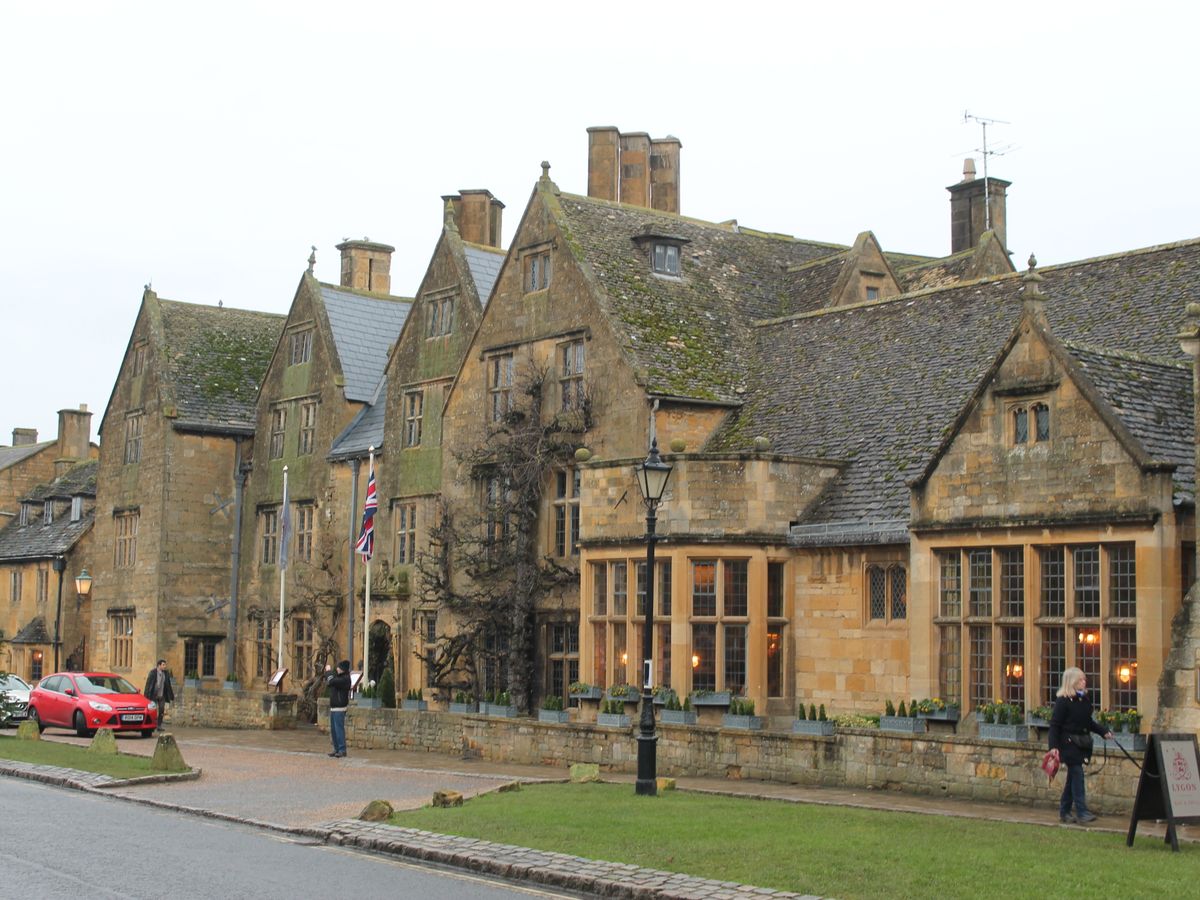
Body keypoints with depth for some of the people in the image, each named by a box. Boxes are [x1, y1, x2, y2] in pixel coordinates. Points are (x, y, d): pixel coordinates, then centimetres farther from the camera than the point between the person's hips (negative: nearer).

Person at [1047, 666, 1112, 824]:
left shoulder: (1084, 699, 11)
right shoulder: (1063, 700, -11)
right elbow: (1055, 724, -13)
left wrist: (1103, 732, 11)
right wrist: (1054, 747, -20)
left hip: (1081, 744, 8)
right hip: (1069, 744, -8)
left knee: (1073, 777, 10)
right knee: (1077, 775, -11)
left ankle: (1064, 812, 17)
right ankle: (1081, 812, -10)